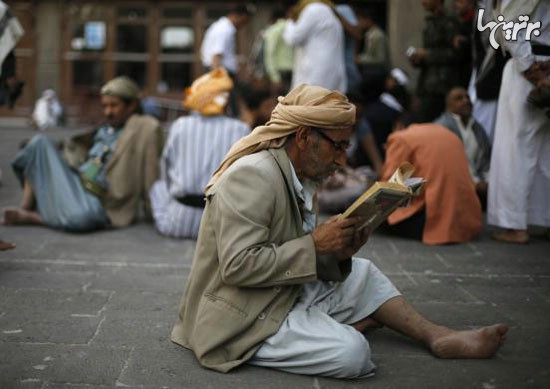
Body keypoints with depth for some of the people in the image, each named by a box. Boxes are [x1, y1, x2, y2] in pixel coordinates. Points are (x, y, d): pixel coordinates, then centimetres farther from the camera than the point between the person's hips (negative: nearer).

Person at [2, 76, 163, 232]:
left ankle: (29, 217, -14)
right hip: (72, 185, 7)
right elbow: (76, 160, 19)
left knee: (82, 217, -42)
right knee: (40, 142, -6)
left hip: (97, 201, -7)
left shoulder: (143, 128, -4)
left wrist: (152, 212, -5)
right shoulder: (102, 130, 18)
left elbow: (149, 173, -5)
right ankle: (25, 208, -10)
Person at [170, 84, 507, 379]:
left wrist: (338, 253, -8)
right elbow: (238, 266, -28)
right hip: (244, 318, -10)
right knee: (352, 352, -24)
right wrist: (315, 243, -24)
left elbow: (302, 260, 12)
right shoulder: (252, 176, -20)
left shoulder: (301, 178, 9)